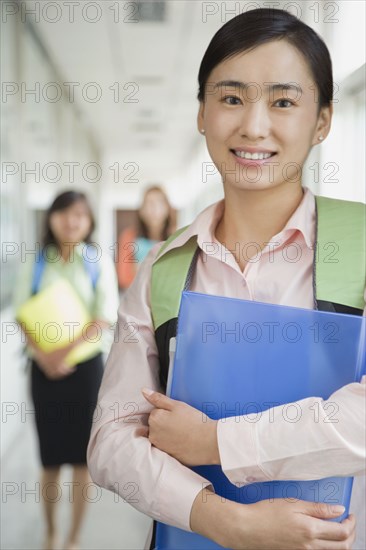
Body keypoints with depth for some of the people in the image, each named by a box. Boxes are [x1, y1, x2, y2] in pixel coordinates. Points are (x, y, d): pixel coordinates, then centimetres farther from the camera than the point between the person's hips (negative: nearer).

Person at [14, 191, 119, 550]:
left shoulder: (99, 262, 0)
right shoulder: (35, 263, 4)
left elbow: (106, 316, -8)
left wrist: (68, 351, -19)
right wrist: (43, 355, -17)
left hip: (85, 365, -1)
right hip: (44, 367, 1)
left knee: (82, 456, 5)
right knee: (50, 458, 7)